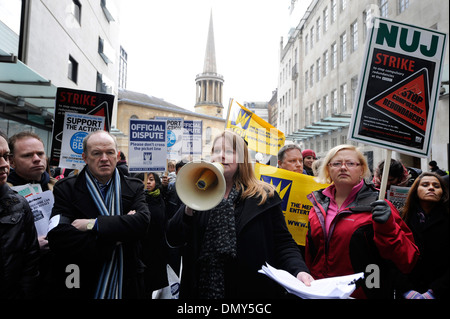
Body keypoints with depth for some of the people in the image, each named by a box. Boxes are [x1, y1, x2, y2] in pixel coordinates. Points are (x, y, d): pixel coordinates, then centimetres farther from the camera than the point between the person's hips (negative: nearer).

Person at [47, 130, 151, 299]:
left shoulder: (135, 187, -1)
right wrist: (115, 237, -20)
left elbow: (142, 222, -17)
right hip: (80, 285, -1)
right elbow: (57, 237, -19)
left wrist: (93, 224, -21)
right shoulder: (65, 188, -5)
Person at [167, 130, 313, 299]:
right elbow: (173, 239, -2)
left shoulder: (264, 197, -3)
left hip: (252, 290, -1)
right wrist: (188, 209, -19)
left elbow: (283, 244, -4)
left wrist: (299, 270, -23)